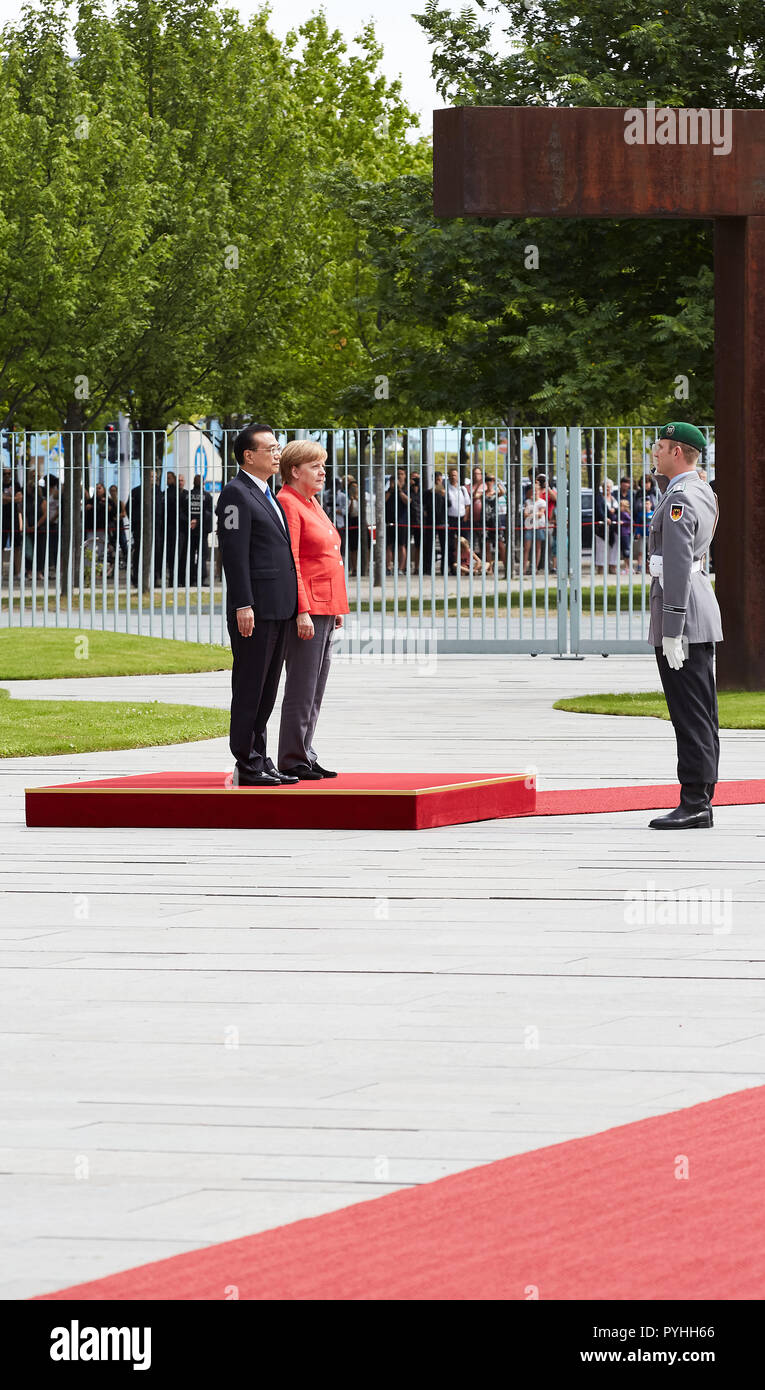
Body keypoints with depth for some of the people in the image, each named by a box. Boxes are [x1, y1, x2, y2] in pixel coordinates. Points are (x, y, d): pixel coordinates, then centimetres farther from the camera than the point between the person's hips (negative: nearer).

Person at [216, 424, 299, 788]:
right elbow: (234, 553, -15)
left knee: (267, 689, 11)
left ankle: (260, 760, 15)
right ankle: (246, 766, -4)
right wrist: (243, 605, -21)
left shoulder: (267, 496, 20)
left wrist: (290, 605, 19)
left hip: (279, 608, 9)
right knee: (249, 686, -6)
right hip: (255, 608, -9)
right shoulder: (236, 493, -9)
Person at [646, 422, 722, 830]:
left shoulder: (681, 499, -17)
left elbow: (678, 566, -22)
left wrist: (672, 632, -23)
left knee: (691, 714, -9)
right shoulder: (702, 492, 13)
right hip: (702, 612, 10)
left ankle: (694, 804, -10)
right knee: (699, 714, 11)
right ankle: (700, 801, 15)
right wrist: (665, 476, 16)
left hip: (682, 612, -10)